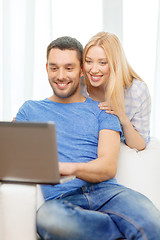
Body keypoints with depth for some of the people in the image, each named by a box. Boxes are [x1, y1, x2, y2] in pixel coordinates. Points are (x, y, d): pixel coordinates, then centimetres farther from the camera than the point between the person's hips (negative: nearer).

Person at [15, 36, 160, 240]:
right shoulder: (30, 110, 22)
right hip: (61, 199, 2)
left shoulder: (101, 110, 17)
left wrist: (71, 168, -19)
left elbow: (109, 166, 2)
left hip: (105, 191, -2)